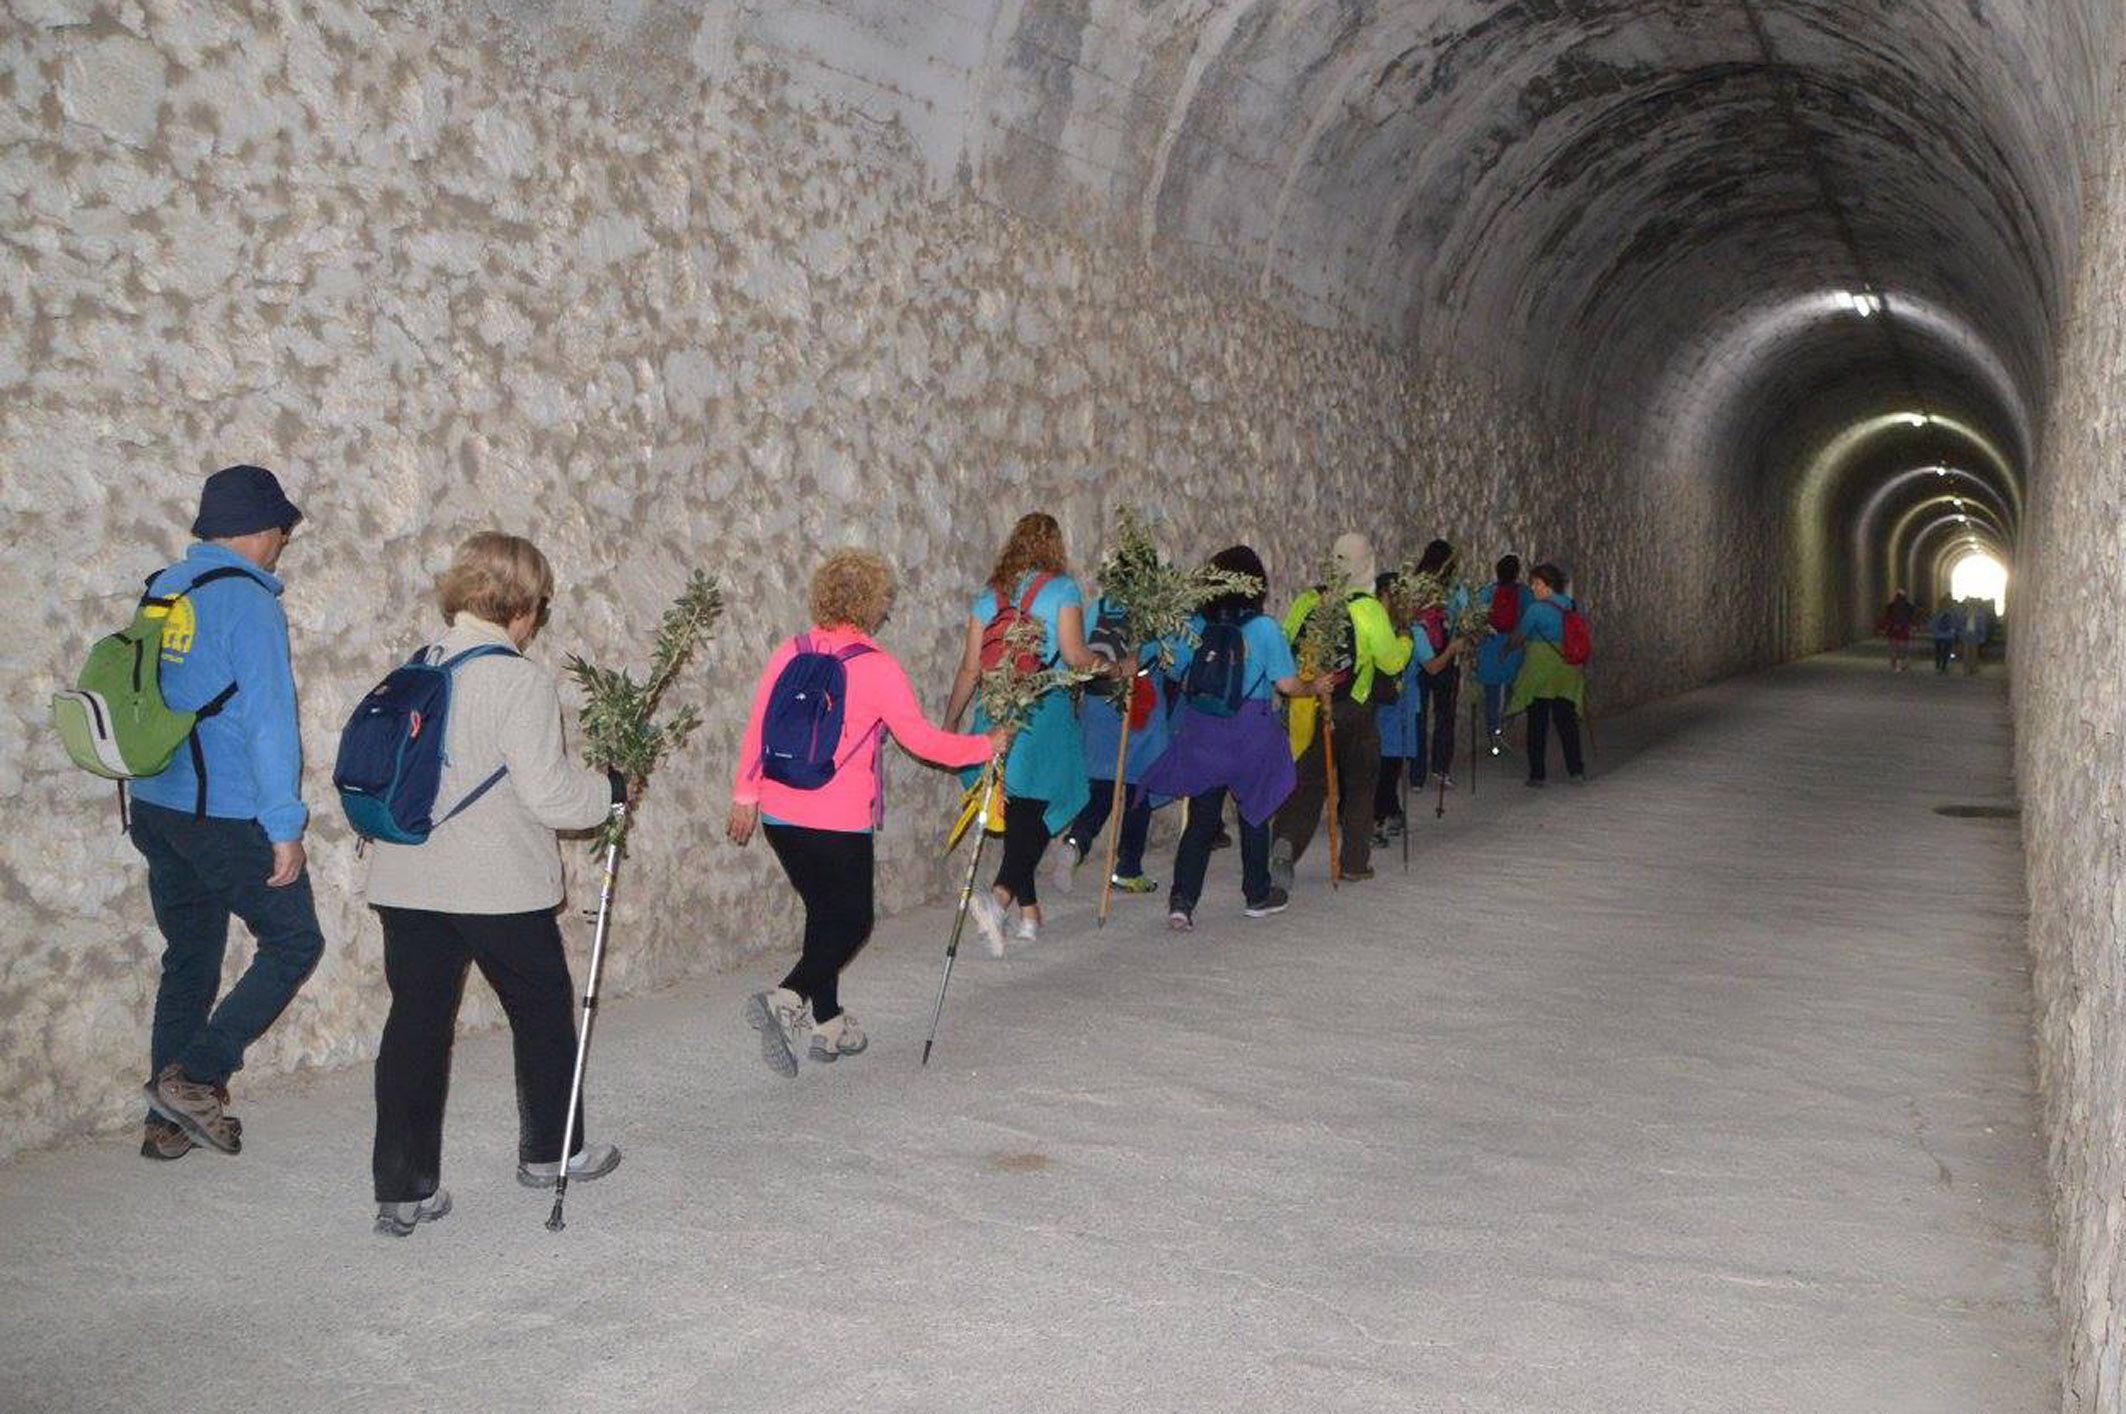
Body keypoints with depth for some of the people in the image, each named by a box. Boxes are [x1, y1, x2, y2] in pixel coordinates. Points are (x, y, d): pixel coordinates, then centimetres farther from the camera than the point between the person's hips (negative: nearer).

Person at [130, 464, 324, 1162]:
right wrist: (285, 827, -15)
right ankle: (194, 1076, -4)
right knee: (293, 942, 5)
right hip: (230, 817, -8)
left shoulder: (161, 592, 10)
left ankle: (169, 1120, 19)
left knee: (190, 956, 15)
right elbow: (269, 719, -18)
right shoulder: (247, 600, -14)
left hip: (156, 809, 8)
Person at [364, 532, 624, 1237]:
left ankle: (404, 1191, 10)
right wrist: (609, 789, -1)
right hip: (501, 886, -5)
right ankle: (550, 1152, 32)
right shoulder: (521, 680, -15)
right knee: (543, 1009, 16)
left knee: (415, 1022, 9)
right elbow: (547, 794, -17)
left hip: (404, 881, 5)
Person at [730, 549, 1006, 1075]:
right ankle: (785, 999, -14)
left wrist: (745, 794, 17)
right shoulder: (877, 668, -11)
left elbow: (757, 730, 6)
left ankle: (827, 1025, 23)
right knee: (851, 919, 7)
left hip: (778, 814, 6)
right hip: (839, 819, -6)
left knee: (825, 911, 19)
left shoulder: (788, 655, 3)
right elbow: (922, 740, -6)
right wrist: (986, 747, 8)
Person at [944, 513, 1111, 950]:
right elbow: (1073, 655, -12)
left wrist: (949, 722, 16)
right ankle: (1000, 897, -21)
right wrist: (1114, 667, 5)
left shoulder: (989, 596, 9)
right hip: (1046, 714, -4)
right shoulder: (1062, 590, -3)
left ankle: (1029, 913, 21)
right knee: (1039, 816, 0)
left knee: (1019, 817, 14)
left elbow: (970, 668, 8)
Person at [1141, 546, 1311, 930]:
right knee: (1254, 813, 16)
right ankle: (1258, 894, 29)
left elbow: (1177, 674, 7)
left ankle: (1181, 900, -7)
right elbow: (1287, 685, -10)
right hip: (1250, 736, -2)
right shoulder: (1264, 628, -10)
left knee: (1201, 819, 6)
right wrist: (1315, 687, 10)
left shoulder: (1196, 626, 0)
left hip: (1202, 735, 2)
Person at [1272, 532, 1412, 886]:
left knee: (1306, 783, 7)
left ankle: (1285, 845, -15)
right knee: (1358, 786, 15)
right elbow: (1391, 662, -8)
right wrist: (1405, 640, 12)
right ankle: (1354, 862, 20)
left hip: (1306, 708, 3)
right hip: (1352, 715, -3)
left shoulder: (1307, 601, -2)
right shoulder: (1368, 609, -13)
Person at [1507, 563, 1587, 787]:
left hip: (1540, 669, -5)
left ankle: (1537, 773, 5)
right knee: (1566, 720, 12)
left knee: (1537, 724, 4)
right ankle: (1576, 770, 10)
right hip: (1569, 670, 5)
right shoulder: (1571, 605, 4)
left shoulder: (1537, 609, -12)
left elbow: (1519, 637, -2)